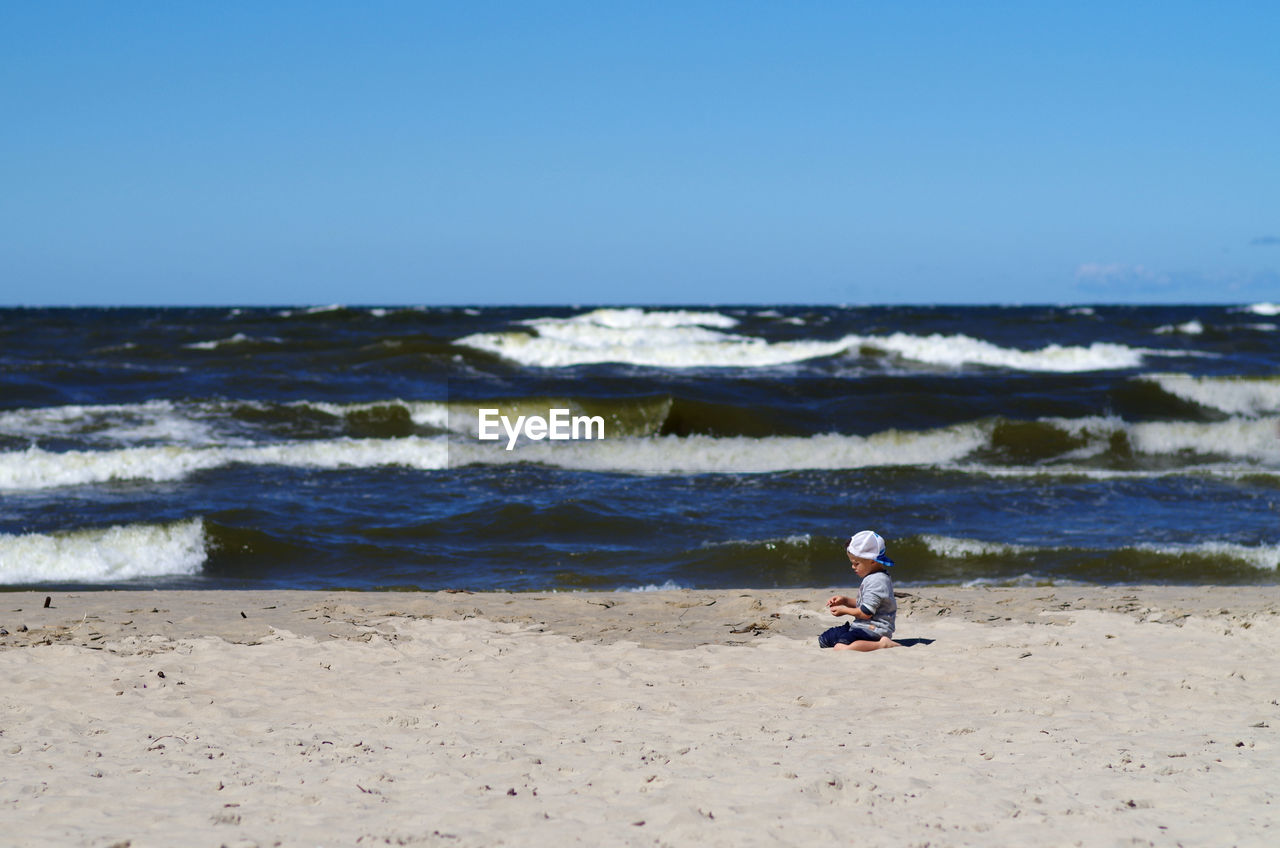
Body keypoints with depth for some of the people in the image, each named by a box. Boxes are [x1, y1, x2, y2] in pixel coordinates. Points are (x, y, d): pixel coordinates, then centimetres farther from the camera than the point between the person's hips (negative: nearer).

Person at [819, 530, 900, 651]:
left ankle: (882, 644, -25)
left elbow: (865, 613, -19)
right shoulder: (873, 578, 15)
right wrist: (845, 600, 15)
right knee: (824, 639, 15)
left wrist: (845, 610, -3)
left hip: (874, 630, -12)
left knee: (841, 647, -34)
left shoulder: (877, 581, -18)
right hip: (862, 626, 12)